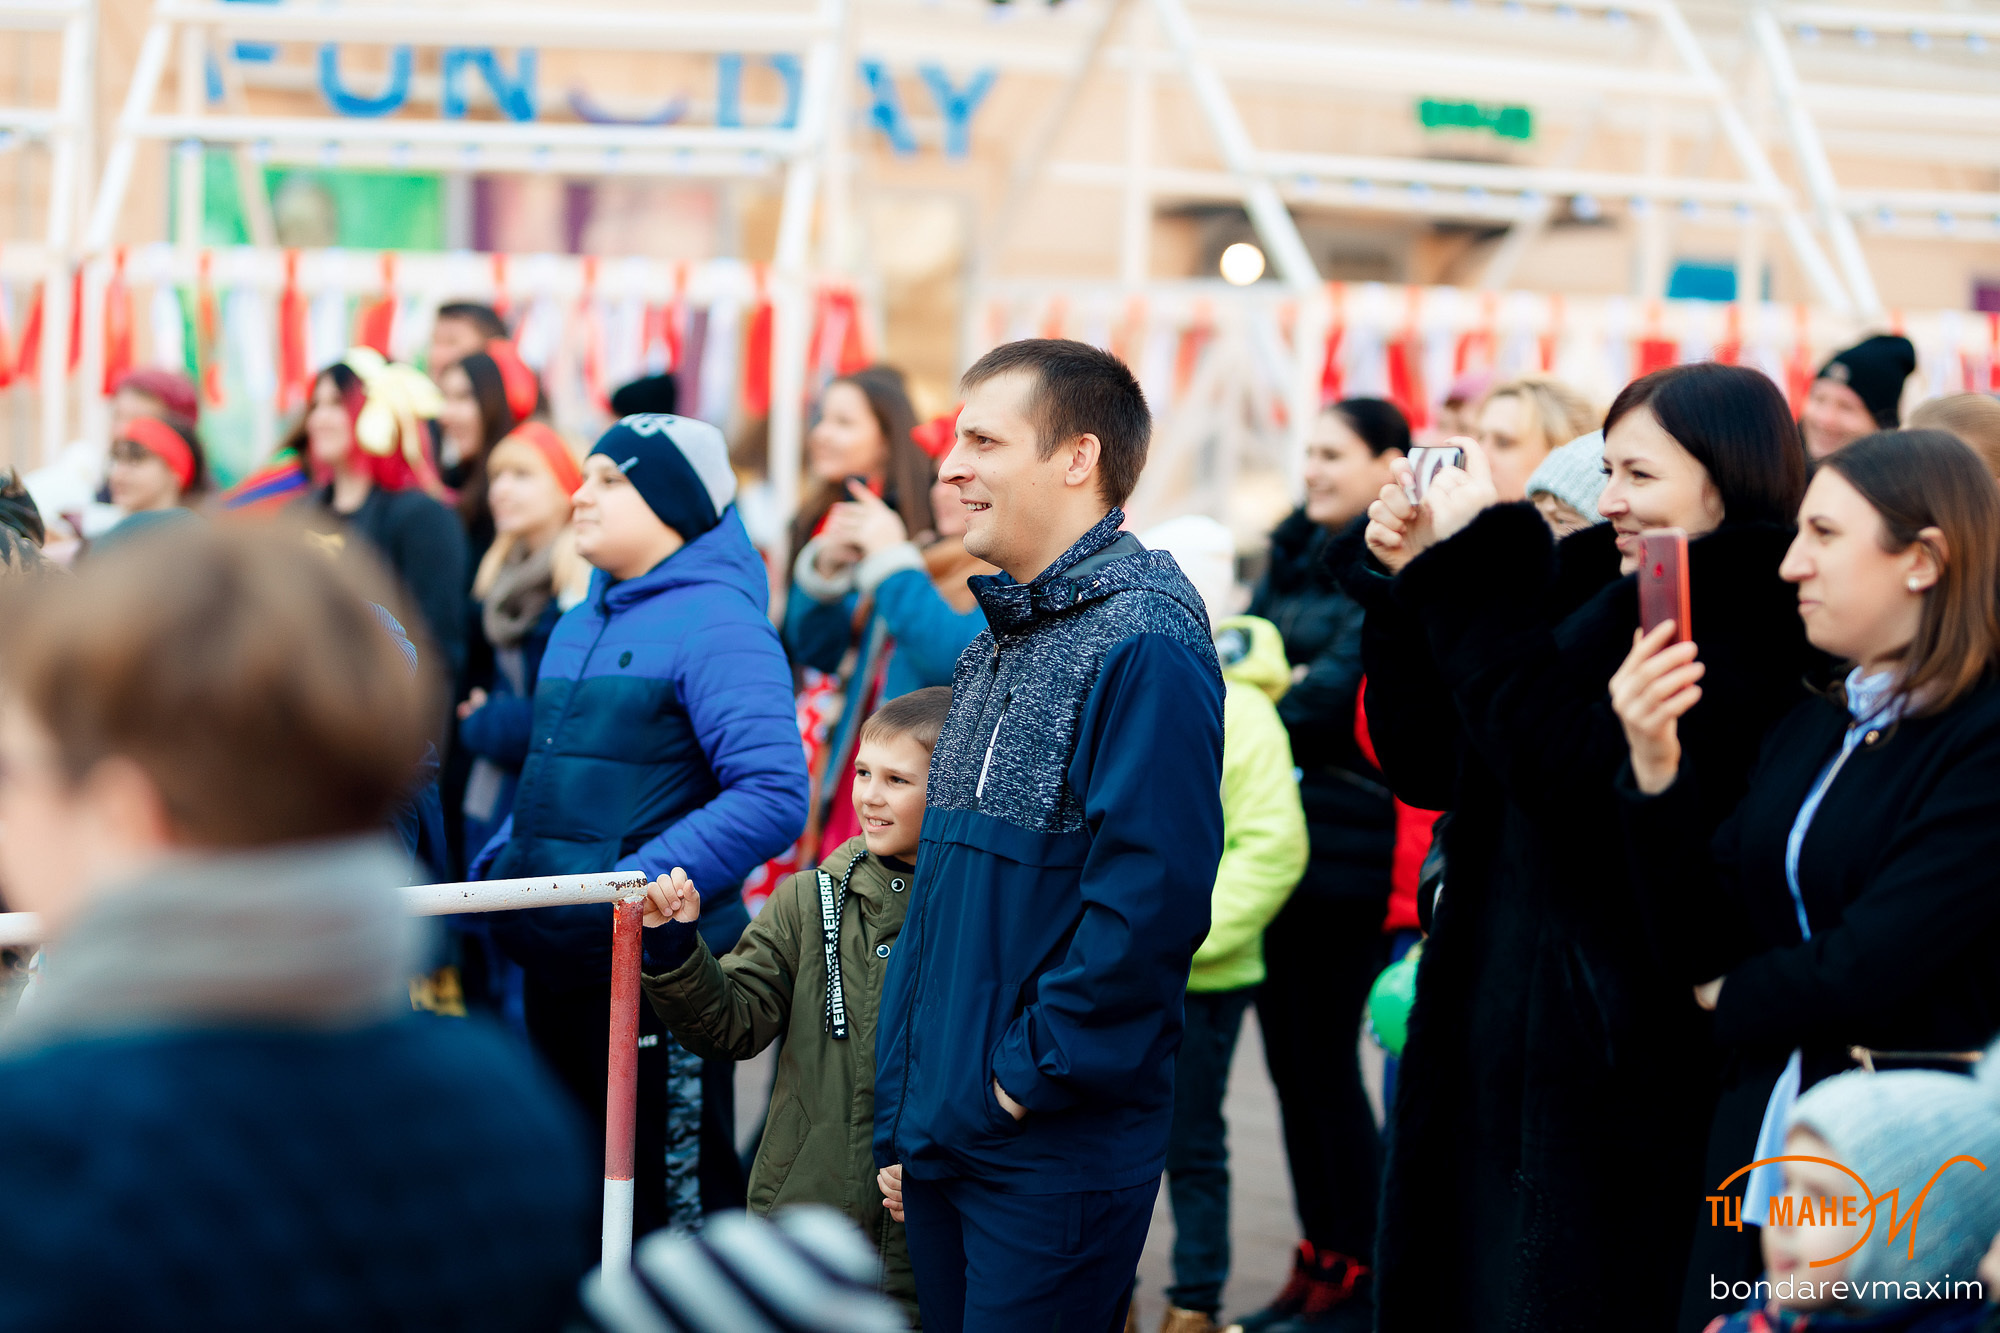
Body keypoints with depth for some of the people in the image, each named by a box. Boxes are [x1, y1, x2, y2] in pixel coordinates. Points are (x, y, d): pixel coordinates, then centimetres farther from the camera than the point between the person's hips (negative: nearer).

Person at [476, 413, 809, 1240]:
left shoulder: (716, 622, -12)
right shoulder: (579, 626, 15)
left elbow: (772, 797, -22)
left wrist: (637, 885, -26)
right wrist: (495, 868, 11)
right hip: (557, 968, 9)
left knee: (676, 1204, -2)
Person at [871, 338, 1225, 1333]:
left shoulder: (1145, 645, -15)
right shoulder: (997, 645, 14)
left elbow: (1149, 895, -24)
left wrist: (1035, 1072, -18)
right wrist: (901, 1117, 15)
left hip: (1055, 1157, -9)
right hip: (942, 1139, 9)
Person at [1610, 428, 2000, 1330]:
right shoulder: (1814, 729, 10)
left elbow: (1861, 970, -20)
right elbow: (1701, 946, 5)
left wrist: (1735, 1003, 0)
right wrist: (1657, 771, -9)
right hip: (1762, 1149, 7)